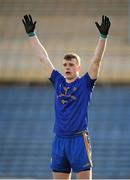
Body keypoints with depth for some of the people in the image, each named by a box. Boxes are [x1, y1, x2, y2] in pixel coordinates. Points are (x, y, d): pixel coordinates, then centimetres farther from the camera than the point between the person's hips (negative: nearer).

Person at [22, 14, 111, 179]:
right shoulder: (58, 81, 12)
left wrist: (103, 36, -18)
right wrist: (31, 34, 17)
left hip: (79, 139, -5)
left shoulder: (85, 83, 1)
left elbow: (96, 60, -9)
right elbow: (43, 57, 15)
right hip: (59, 139, 5)